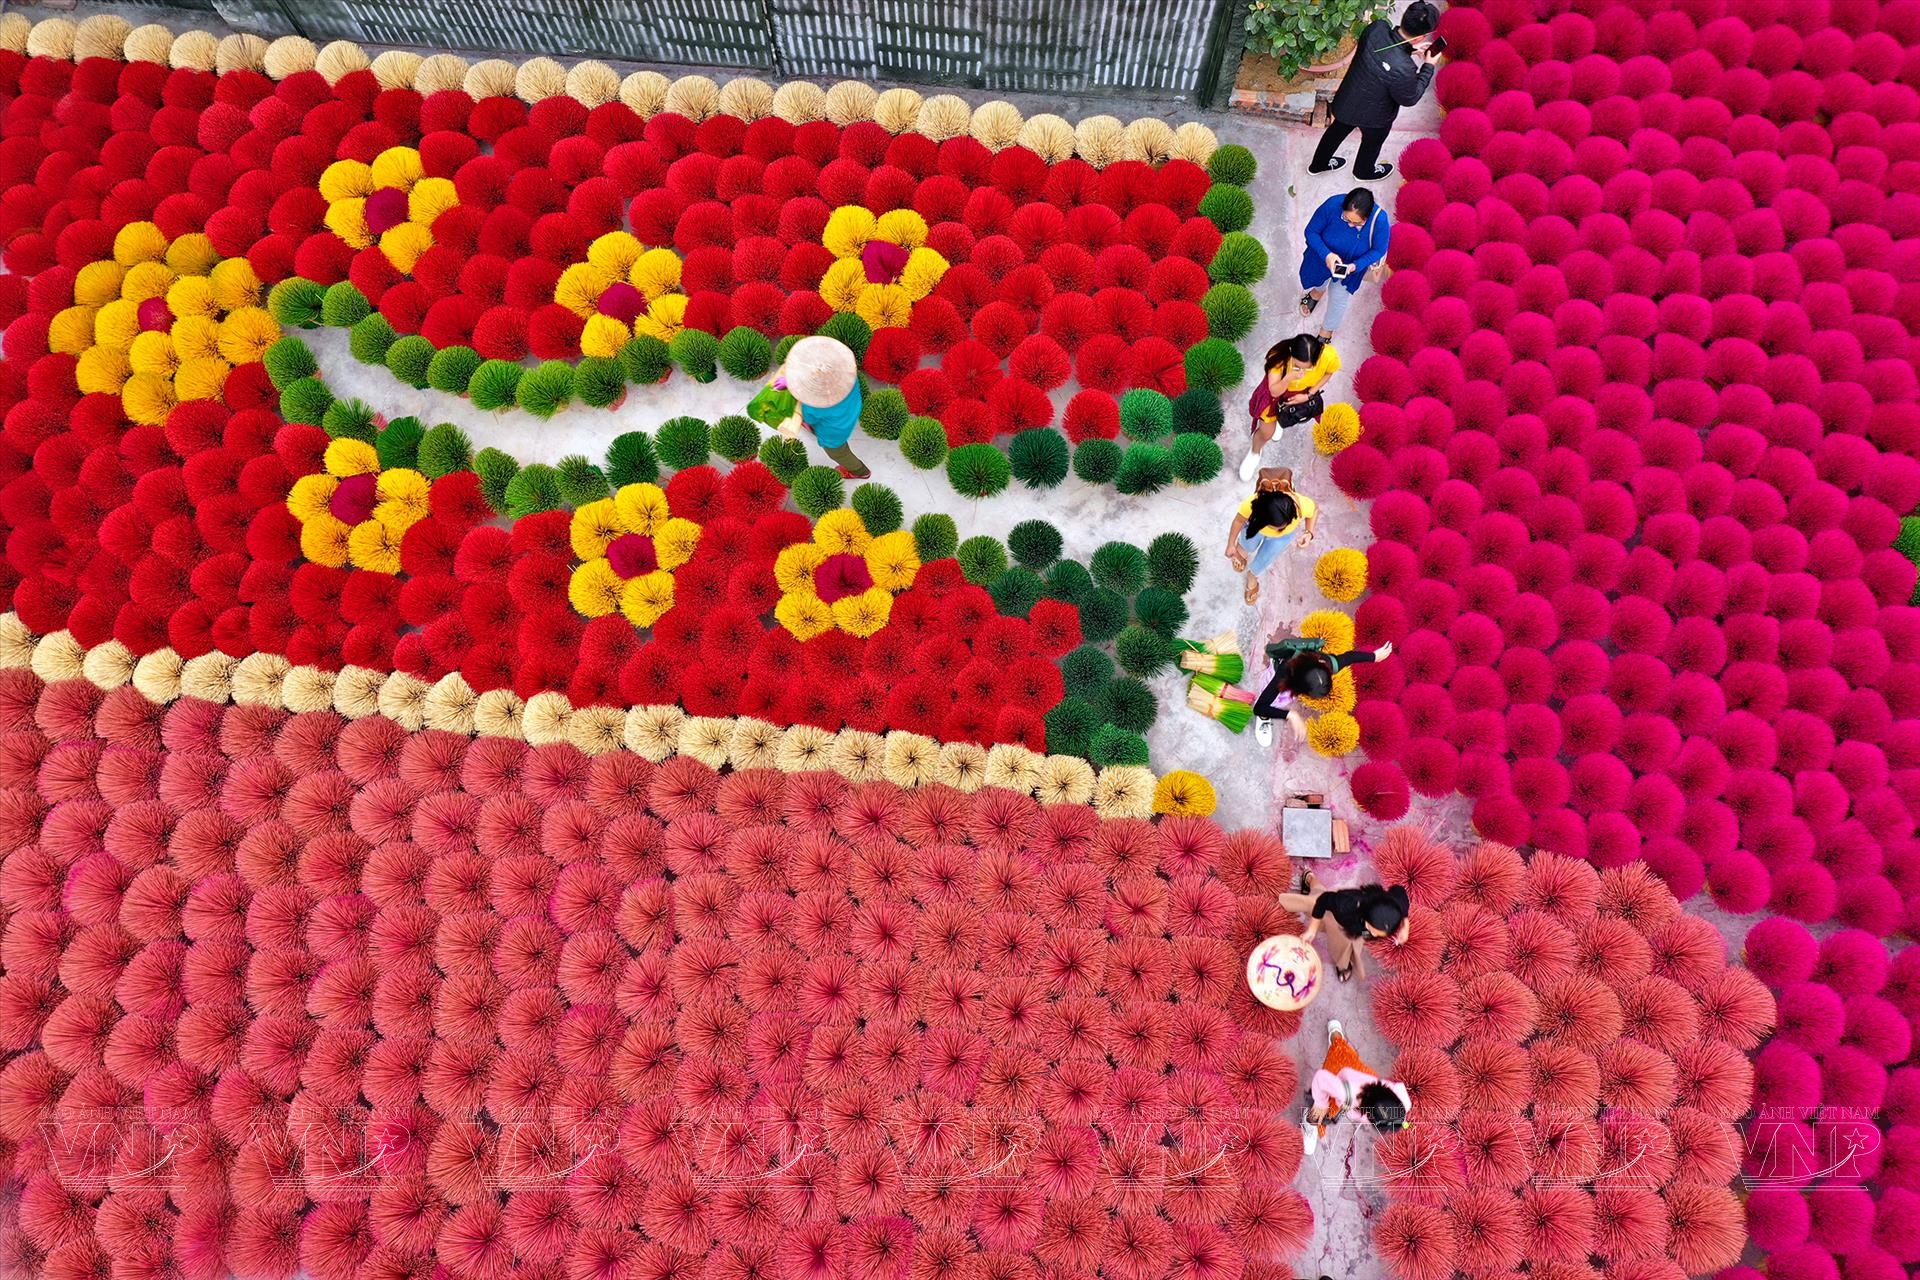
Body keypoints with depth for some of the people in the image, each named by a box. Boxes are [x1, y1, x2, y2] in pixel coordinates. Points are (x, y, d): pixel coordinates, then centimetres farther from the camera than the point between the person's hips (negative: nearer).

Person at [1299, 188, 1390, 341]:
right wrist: (1326, 254, -40)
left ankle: (1326, 333, 48)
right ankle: (1317, 292, 69)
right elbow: (1311, 232, -25)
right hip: (1323, 258, 0)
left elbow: (1378, 250, -19)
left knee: (1339, 298, 19)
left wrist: (1356, 265, -36)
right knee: (1319, 284, 30)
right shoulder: (1332, 205, -39)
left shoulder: (1380, 221, -37)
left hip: (1351, 266, 0)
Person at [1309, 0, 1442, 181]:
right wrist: (1428, 66, -11)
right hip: (1373, 115, -5)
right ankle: (1364, 171, 57)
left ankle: (1318, 164, 56)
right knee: (1372, 141, 28)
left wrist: (1410, 49, -6)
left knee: (1337, 130, 32)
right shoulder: (1403, 69, -40)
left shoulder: (1377, 27, -25)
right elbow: (1409, 99, -19)